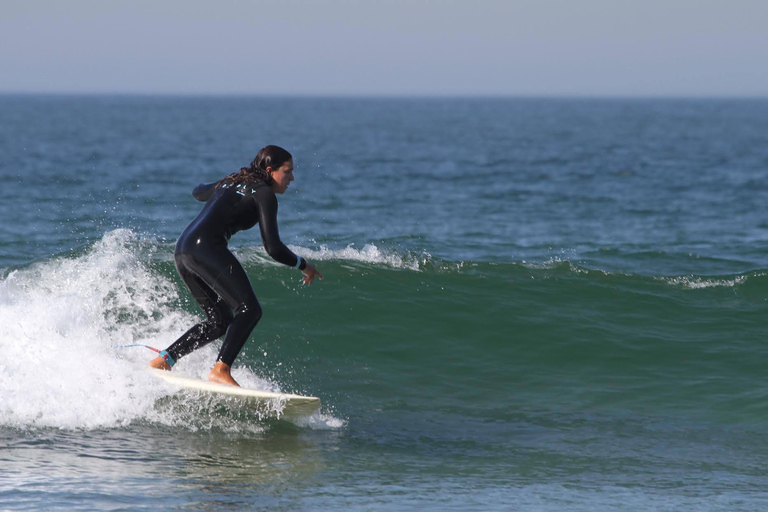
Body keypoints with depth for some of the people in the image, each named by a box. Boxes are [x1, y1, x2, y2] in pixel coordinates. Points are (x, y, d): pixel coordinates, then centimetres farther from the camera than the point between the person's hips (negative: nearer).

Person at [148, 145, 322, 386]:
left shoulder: (232, 183, 25)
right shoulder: (264, 194, 1)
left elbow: (199, 191, 47)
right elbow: (273, 248, -6)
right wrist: (303, 265, 10)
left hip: (183, 249, 9)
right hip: (206, 248, -9)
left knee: (220, 321, 16)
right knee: (249, 310, -13)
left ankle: (163, 359, 13)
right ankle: (221, 370, -25)